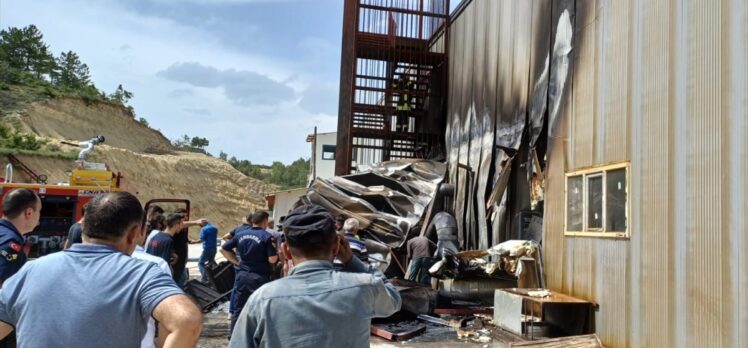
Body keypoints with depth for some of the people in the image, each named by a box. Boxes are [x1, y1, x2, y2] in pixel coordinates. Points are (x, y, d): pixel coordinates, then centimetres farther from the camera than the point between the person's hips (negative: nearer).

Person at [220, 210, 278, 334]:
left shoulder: (240, 234, 5)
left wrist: (236, 262, 12)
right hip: (259, 277, -5)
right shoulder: (267, 236, -12)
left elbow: (223, 249, 11)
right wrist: (276, 253, 4)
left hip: (242, 275, 5)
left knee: (237, 309, 15)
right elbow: (272, 260, -16)